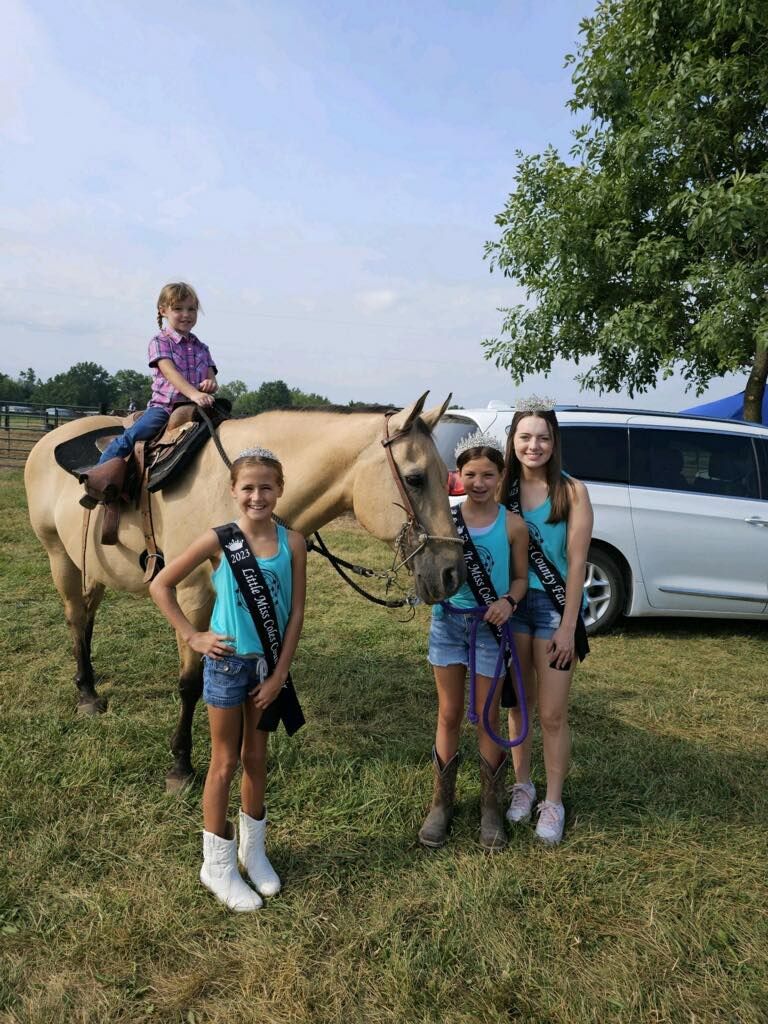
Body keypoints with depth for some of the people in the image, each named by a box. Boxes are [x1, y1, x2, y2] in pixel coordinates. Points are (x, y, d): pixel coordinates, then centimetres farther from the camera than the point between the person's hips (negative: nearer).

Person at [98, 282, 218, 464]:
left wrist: (210, 384, -16)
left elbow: (212, 382, 12)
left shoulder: (201, 348, 19)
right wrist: (193, 394, -31)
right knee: (128, 438, -23)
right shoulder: (160, 342, 4)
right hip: (164, 406, -4)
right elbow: (170, 372, -13)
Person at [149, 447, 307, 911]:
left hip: (270, 665, 2)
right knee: (225, 763, 11)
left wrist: (279, 674, -8)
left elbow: (296, 612, -6)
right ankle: (218, 864, 29)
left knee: (256, 757, 18)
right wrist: (192, 636, -8)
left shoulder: (292, 542, -8)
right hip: (228, 662, -2)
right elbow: (161, 585, -5)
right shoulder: (219, 540, -12)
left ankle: (253, 848, 39)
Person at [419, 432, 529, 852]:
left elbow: (521, 577, 2)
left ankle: (490, 805, 29)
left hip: (490, 626, -1)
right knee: (449, 716, 12)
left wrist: (508, 601, -19)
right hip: (448, 621, 1)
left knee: (487, 719, 10)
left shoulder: (513, 525, -6)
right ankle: (442, 801, 29)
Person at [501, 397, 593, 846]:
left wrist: (568, 626, -12)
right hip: (511, 603, 3)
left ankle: (553, 801, 22)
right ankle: (523, 784, 34)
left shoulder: (571, 492, -10)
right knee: (518, 704, 16)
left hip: (554, 606, -3)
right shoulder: (503, 489, 0)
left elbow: (576, 562, -11)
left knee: (553, 714, 4)